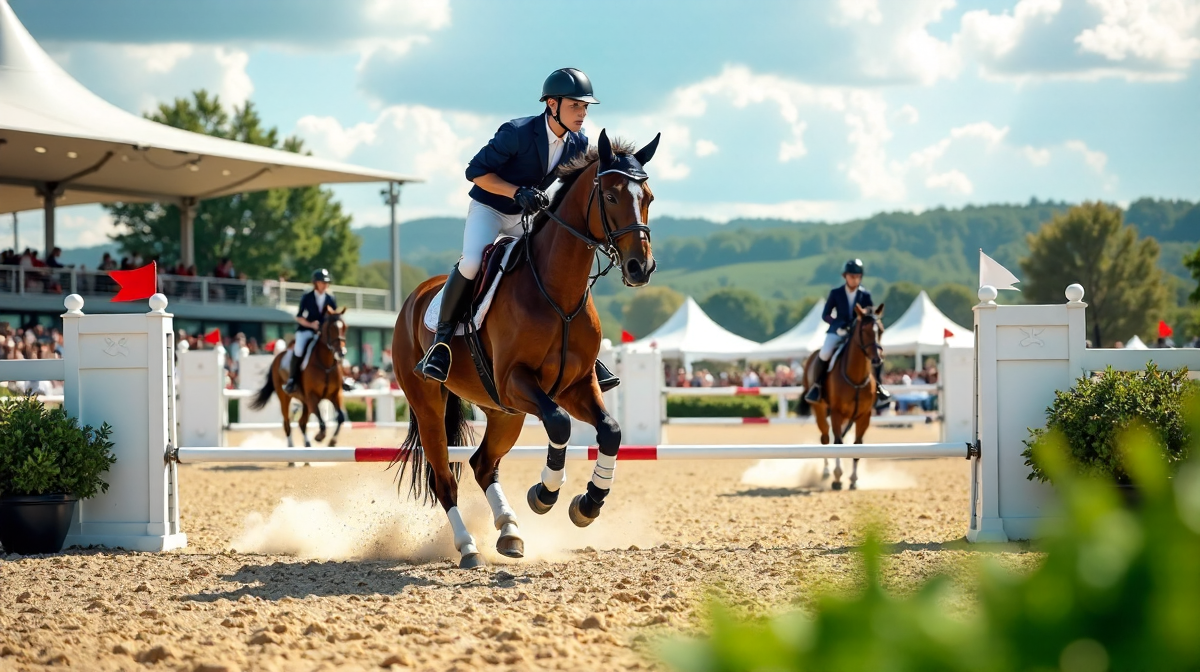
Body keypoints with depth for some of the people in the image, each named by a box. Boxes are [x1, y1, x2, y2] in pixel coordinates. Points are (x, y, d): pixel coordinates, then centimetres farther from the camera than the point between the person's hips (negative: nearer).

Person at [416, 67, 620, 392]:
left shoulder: (579, 144, -8)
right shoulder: (517, 133, -25)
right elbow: (476, 171, -21)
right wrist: (517, 192, -33)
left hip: (528, 216, 6)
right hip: (489, 209, -6)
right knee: (471, 262, -30)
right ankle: (441, 341, -14)